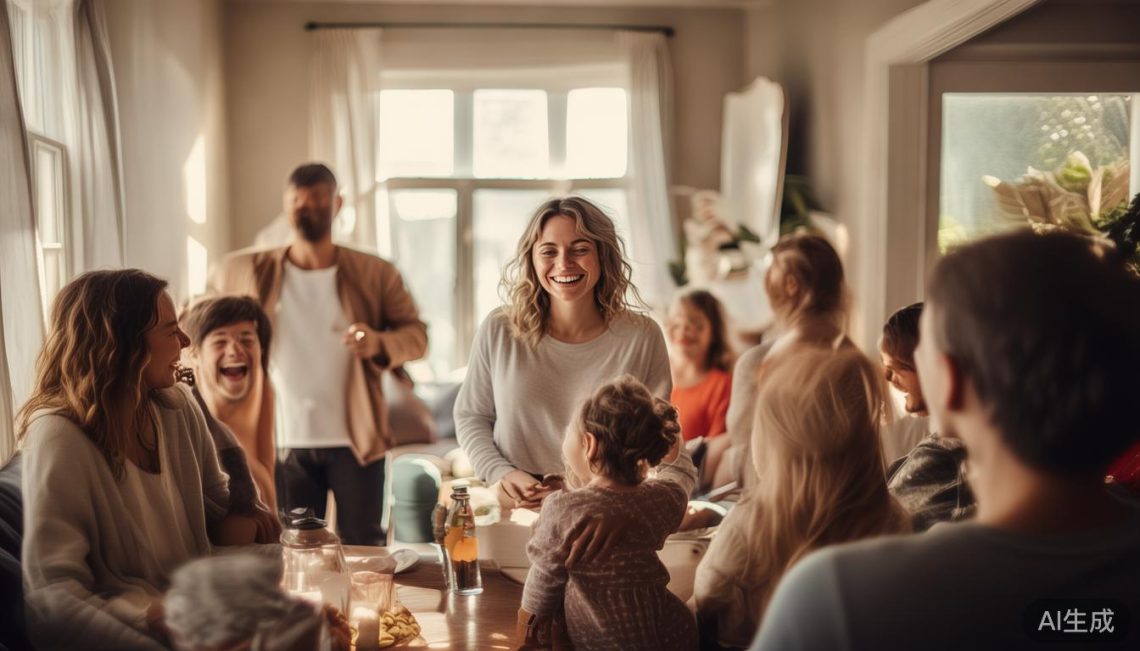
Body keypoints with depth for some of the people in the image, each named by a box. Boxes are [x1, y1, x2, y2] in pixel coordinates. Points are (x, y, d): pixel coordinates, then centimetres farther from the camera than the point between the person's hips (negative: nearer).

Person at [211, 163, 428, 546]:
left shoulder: (375, 274, 1)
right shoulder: (246, 272, 5)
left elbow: (416, 333, -1)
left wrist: (379, 344, -21)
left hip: (356, 441, -1)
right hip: (285, 442, 1)